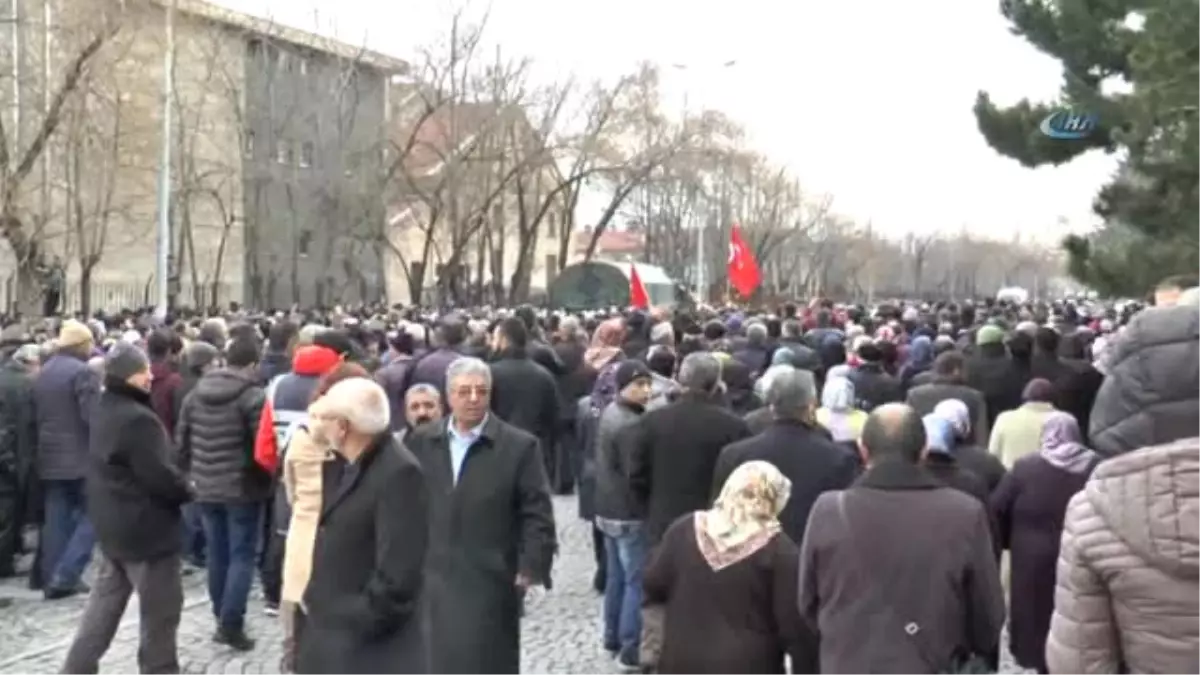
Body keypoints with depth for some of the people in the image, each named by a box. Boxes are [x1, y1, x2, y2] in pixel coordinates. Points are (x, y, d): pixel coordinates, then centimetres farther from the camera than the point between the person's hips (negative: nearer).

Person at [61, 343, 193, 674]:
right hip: (145, 527, -10)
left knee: (105, 602, 18)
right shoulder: (138, 419, -23)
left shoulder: (104, 411, 10)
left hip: (111, 523, 10)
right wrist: (187, 490, -6)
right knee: (161, 607, 4)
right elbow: (159, 475, -25)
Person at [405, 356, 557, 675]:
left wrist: (532, 567, -12)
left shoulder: (520, 446, -4)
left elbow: (537, 514, -4)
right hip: (427, 579, 3)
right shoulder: (419, 441, 6)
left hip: (489, 585, -3)